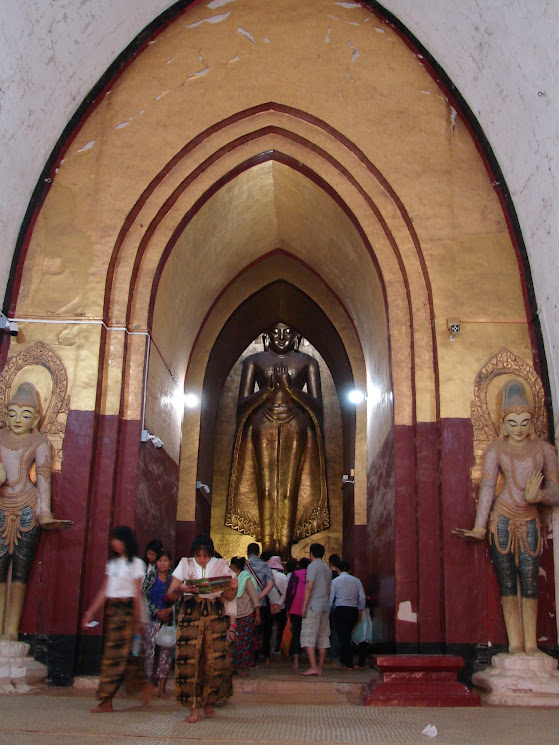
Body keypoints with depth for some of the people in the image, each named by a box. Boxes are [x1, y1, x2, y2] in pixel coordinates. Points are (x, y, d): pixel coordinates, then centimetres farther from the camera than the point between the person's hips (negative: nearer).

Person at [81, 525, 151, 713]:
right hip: (111, 608, 7)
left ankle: (106, 701, -4)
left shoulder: (135, 563, -3)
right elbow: (104, 591, 15)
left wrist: (138, 621, -9)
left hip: (126, 609, -7)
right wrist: (91, 612, 10)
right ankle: (144, 685, 20)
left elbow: (138, 594, -7)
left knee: (116, 652, -7)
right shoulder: (113, 563, 16)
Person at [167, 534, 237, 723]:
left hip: (215, 615, 1)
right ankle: (194, 707, 1)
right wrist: (182, 589, -19)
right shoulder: (185, 565, 6)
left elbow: (229, 597, 9)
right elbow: (170, 594, 2)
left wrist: (233, 587, -13)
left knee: (215, 659, -3)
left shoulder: (221, 566, 8)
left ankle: (209, 701, 17)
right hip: (189, 614, -1)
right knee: (188, 659, -8)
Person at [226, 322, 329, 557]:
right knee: (265, 489, -8)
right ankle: (267, 550, -6)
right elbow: (242, 403, 7)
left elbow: (317, 404, 5)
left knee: (290, 491, -7)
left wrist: (291, 387, -8)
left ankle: (285, 551, -5)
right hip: (263, 428, 0)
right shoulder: (254, 361, 13)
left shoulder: (307, 362, 12)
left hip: (296, 430, 0)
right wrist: (269, 388, -7)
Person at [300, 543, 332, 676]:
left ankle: (313, 667, -14)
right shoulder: (327, 569, 17)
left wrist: (304, 606, -13)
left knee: (308, 637, -6)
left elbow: (309, 586, -14)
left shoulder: (313, 566, -6)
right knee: (323, 638, 7)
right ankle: (320, 668, 9)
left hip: (314, 606, -8)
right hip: (325, 607, 8)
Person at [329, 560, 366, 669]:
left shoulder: (335, 581, 0)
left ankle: (348, 664, 0)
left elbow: (331, 598, 0)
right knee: (348, 636, 17)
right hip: (353, 610, 4)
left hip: (340, 611, -4)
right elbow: (362, 597, 3)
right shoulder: (356, 580, 7)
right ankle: (344, 659, 22)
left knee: (343, 637, 0)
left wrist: (333, 608, 16)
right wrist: (360, 611, 12)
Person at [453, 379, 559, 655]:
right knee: (507, 583, 0)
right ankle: (515, 644, 4)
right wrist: (479, 527, -11)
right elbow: (487, 487, -4)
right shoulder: (495, 449, 3)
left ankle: (531, 645, 2)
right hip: (502, 519, -1)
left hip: (530, 521, 1)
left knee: (530, 585, -3)